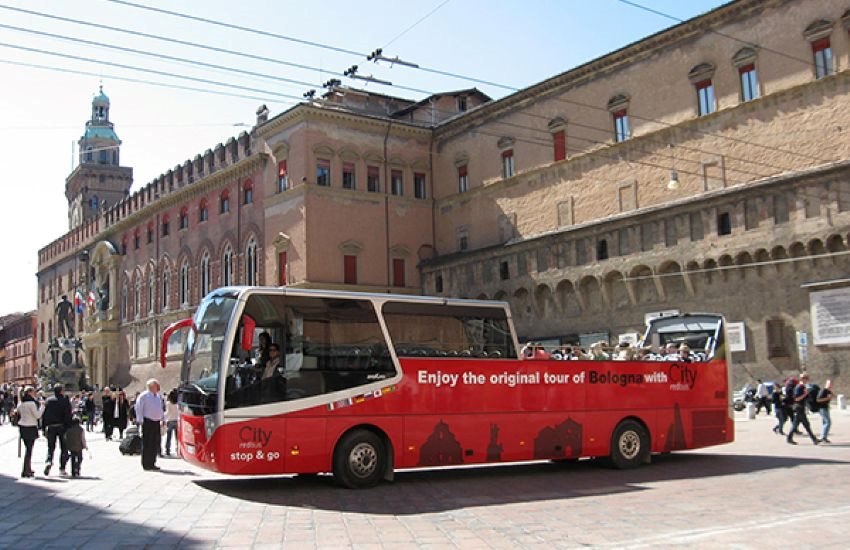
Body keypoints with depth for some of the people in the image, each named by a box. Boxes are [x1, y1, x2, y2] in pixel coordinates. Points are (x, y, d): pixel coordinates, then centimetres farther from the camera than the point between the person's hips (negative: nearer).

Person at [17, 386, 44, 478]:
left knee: (28, 448, 17)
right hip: (30, 427, -8)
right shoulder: (31, 403, -15)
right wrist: (42, 406, -6)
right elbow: (38, 415, -15)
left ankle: (28, 469, 24)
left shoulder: (21, 404, 8)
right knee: (29, 449, -3)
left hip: (22, 426, 8)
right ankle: (25, 471, -3)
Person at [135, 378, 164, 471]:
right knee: (147, 444, -4)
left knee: (156, 443, 8)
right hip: (147, 422, -7)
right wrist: (140, 420, -13)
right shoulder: (144, 396, -6)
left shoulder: (158, 396, 16)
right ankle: (146, 464, 2)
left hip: (156, 422, 7)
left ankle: (152, 463, 18)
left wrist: (162, 419, 18)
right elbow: (138, 408, -8)